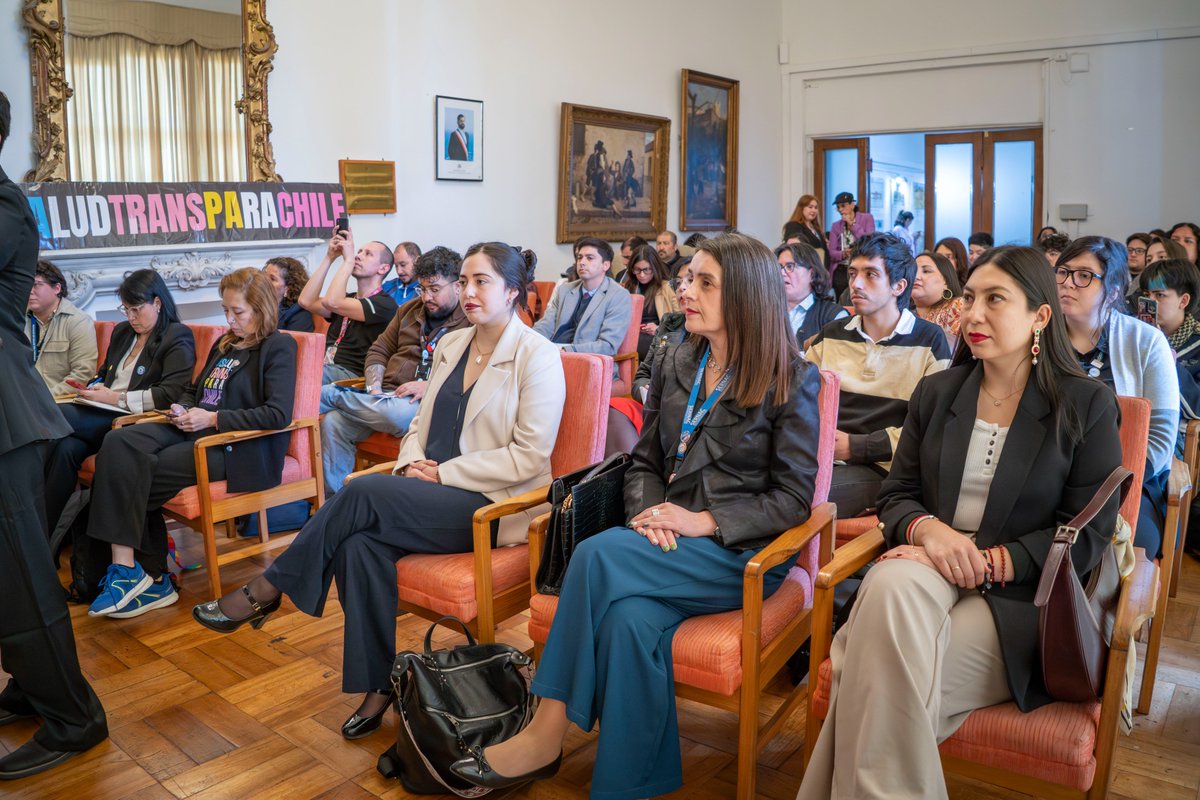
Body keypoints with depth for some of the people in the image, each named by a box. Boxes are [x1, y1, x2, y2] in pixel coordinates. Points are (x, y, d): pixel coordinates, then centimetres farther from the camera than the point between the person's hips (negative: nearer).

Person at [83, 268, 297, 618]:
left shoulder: (279, 347, -3)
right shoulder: (225, 344, 23)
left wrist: (213, 418, -17)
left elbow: (278, 415, -16)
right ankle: (124, 566, -21)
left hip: (237, 446, -8)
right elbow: (194, 389, 33)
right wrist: (181, 409, 8)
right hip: (194, 430, 8)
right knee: (119, 442, -18)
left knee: (133, 474, -20)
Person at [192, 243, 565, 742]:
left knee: (363, 493, -25)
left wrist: (444, 473, -14)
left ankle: (264, 592, -6)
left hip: (492, 505, -6)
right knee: (362, 543, -24)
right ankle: (379, 683, -11)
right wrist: (413, 463, -4)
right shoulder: (451, 345, 15)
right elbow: (422, 422, 19)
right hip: (437, 494, 6)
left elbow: (530, 456, -14)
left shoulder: (538, 357, -7)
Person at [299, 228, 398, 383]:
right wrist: (330, 257, 13)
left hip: (351, 373, -7)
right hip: (325, 368, 7)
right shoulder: (348, 298, 26)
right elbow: (306, 301, 10)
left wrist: (348, 260, -4)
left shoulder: (385, 304, 0)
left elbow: (331, 302, -13)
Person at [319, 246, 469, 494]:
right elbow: (379, 350, 23)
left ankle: (328, 395, -11)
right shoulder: (410, 310, 22)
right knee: (333, 422, -19)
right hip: (387, 396, 6)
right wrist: (374, 389, 4)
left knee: (395, 413, -38)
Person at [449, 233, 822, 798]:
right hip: (667, 543, 4)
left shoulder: (792, 381, -3)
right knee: (630, 618, -31)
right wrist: (648, 512, -8)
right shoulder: (675, 366, 11)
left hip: (741, 554, -4)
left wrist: (705, 521, -16)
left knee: (598, 554, -28)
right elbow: (645, 462, 14)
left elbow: (794, 498, -5)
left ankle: (546, 735, -16)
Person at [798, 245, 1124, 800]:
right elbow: (895, 496, 11)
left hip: (1020, 599, -3)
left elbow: (1087, 536, -2)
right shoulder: (936, 392, 13)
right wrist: (928, 529, -13)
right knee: (893, 585, -35)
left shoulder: (1087, 406, 3)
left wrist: (984, 562, -15)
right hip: (928, 573, 3)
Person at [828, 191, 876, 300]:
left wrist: (852, 224, -5)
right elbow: (831, 252, 6)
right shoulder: (836, 226, 13)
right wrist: (843, 254, -15)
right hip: (841, 272, 3)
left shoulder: (867, 218, 6)